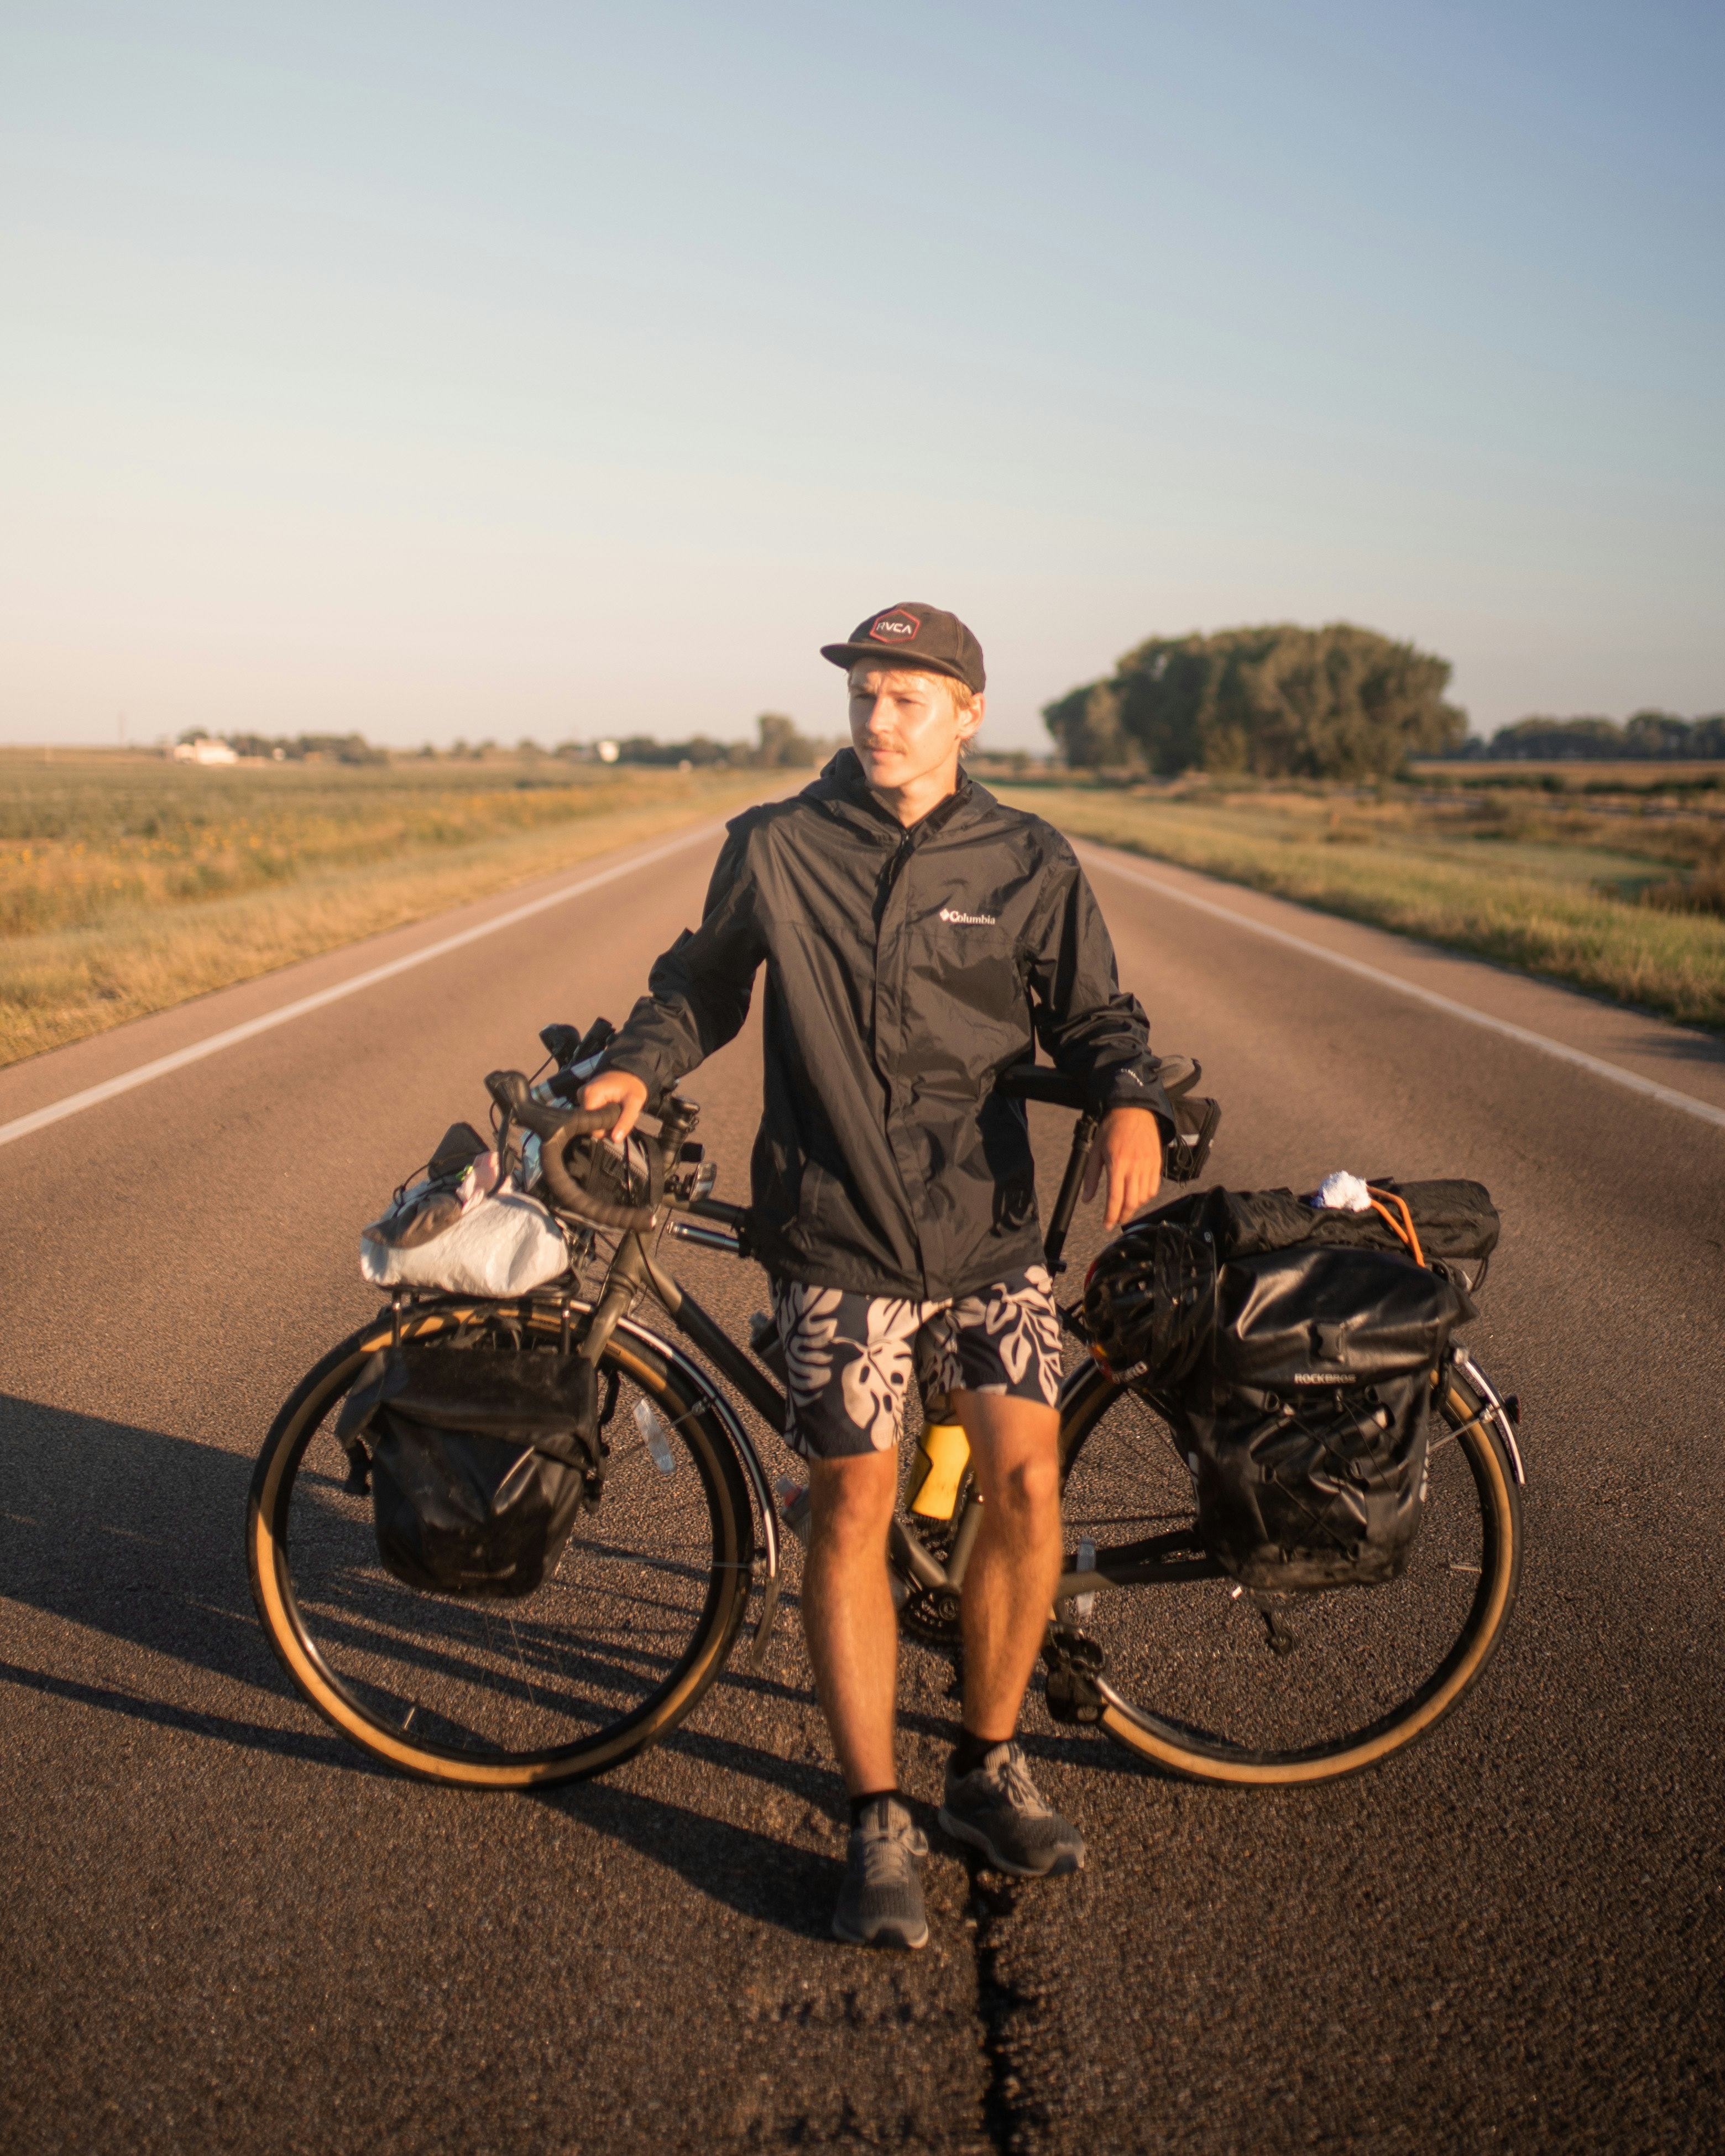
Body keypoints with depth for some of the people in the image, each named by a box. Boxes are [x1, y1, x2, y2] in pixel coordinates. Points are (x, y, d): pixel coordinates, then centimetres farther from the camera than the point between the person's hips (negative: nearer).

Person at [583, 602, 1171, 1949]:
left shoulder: (1030, 866, 4)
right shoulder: (776, 848, 2)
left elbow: (1092, 1012, 6)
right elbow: (704, 980, 12)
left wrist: (1133, 1105, -14)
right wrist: (637, 1068, -5)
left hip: (989, 1226, 2)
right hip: (837, 1232, -1)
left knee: (1024, 1480, -6)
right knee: (855, 1508, -4)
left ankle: (989, 1771, 19)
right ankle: (879, 1826, 12)